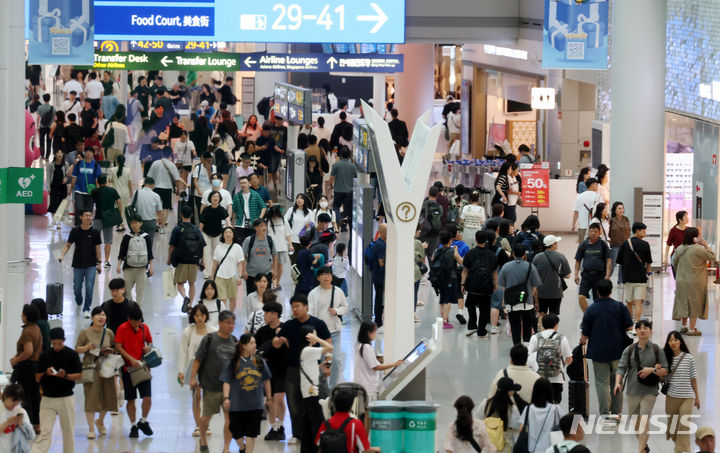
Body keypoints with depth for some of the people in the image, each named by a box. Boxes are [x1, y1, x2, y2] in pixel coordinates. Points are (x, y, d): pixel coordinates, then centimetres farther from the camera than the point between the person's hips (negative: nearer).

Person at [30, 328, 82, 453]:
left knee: (68, 431, 6)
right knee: (45, 431, -6)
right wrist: (46, 373, -13)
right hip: (47, 399, 1)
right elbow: (37, 378, 8)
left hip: (66, 399, -1)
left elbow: (79, 376, -2)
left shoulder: (72, 355, -2)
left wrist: (65, 375, -19)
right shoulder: (44, 356, 5)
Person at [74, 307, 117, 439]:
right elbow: (77, 349, 1)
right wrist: (87, 347, -18)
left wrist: (110, 351, -5)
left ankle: (100, 421, 35)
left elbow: (115, 348, 17)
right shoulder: (85, 332, -2)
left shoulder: (109, 333, 7)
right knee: (91, 398, -7)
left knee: (107, 397, 7)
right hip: (90, 367, -3)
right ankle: (91, 429, -2)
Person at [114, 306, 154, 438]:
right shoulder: (122, 329, -6)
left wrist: (149, 347, -5)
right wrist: (131, 359, -20)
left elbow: (149, 341, 19)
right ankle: (133, 426, 16)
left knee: (147, 397, -6)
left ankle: (143, 421, 16)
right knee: (130, 399, 4)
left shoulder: (144, 327, 5)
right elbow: (118, 346, -11)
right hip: (128, 368, -2)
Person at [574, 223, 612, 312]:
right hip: (586, 275, 1)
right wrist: (576, 274, 3)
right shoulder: (583, 245, 5)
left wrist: (607, 275, -8)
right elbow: (578, 261, 12)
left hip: (600, 275, -1)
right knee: (581, 296, -15)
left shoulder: (603, 245, 1)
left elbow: (608, 261, 1)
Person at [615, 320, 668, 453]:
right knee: (634, 422, 11)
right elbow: (621, 368, -3)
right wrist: (618, 383, -20)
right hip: (632, 391, 3)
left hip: (649, 391, -3)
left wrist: (652, 370, -15)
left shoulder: (656, 350, 2)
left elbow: (665, 371, 3)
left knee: (644, 420, -15)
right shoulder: (629, 350, 5)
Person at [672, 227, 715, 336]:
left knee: (684, 302, 17)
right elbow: (712, 257, -10)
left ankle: (684, 326, 25)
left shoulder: (679, 249, 2)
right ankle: (692, 329, 4)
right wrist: (706, 246, -7)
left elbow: (674, 263, 11)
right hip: (695, 282, -6)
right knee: (694, 304, 2)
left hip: (681, 281, 6)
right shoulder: (699, 249, -17)